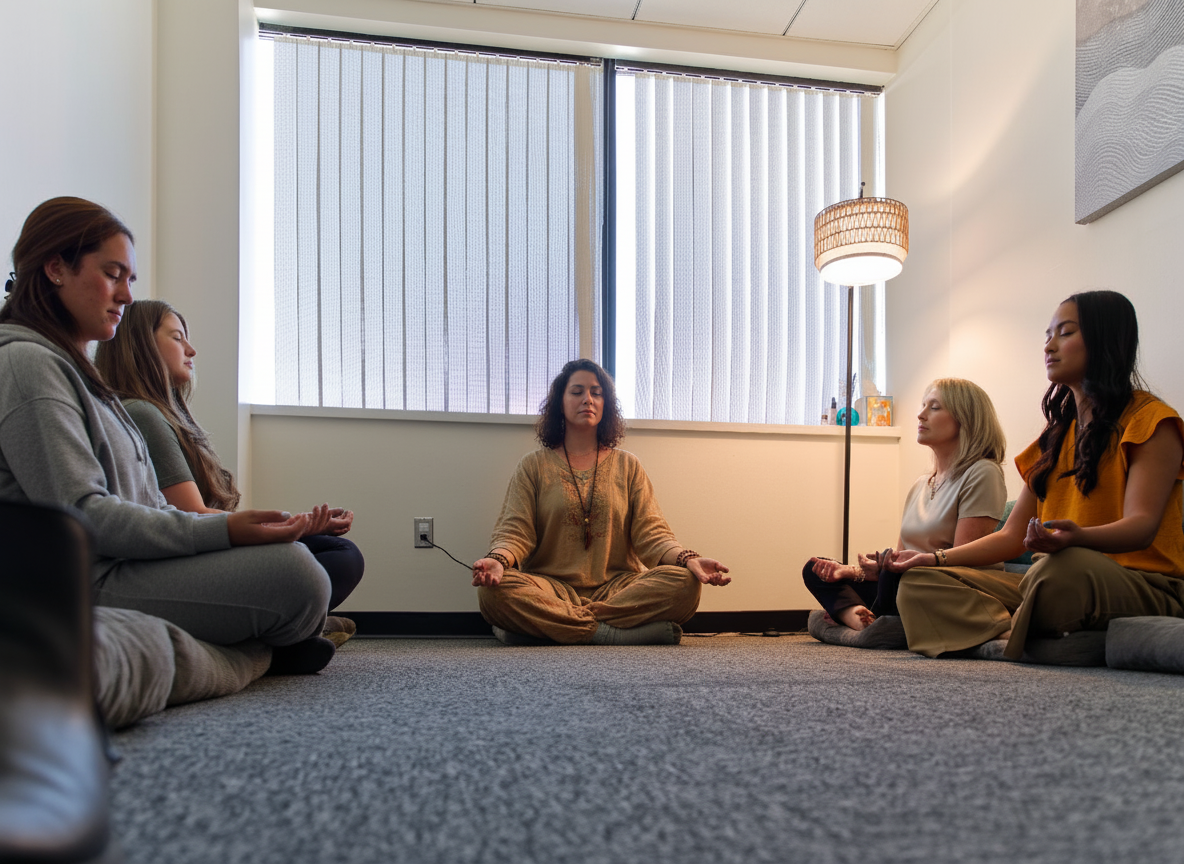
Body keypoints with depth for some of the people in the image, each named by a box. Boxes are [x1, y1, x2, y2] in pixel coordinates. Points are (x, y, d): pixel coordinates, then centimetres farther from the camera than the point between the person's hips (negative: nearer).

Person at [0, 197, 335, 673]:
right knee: (293, 573, -24)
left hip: (120, 562, 11)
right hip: (84, 586, -11)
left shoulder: (70, 365, 23)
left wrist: (224, 524, 5)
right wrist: (221, 530, -22)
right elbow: (81, 514, -20)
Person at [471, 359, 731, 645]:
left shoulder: (627, 466, 16)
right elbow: (515, 530, 1)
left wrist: (688, 559, -16)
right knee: (494, 589, -32)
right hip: (550, 586, -1)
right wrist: (497, 559, -23)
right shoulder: (534, 466, 12)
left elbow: (650, 531, 6)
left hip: (617, 586, 2)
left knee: (684, 583, -27)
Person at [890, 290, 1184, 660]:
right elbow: (1012, 537, 16)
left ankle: (1019, 639, -13)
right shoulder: (1055, 435, 21)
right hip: (1060, 586, 6)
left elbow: (1142, 525, -16)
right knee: (919, 584, -11)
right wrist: (937, 558, 4)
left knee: (1066, 565, -41)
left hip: (1143, 586, -6)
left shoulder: (1151, 419, 0)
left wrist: (1077, 537, -38)